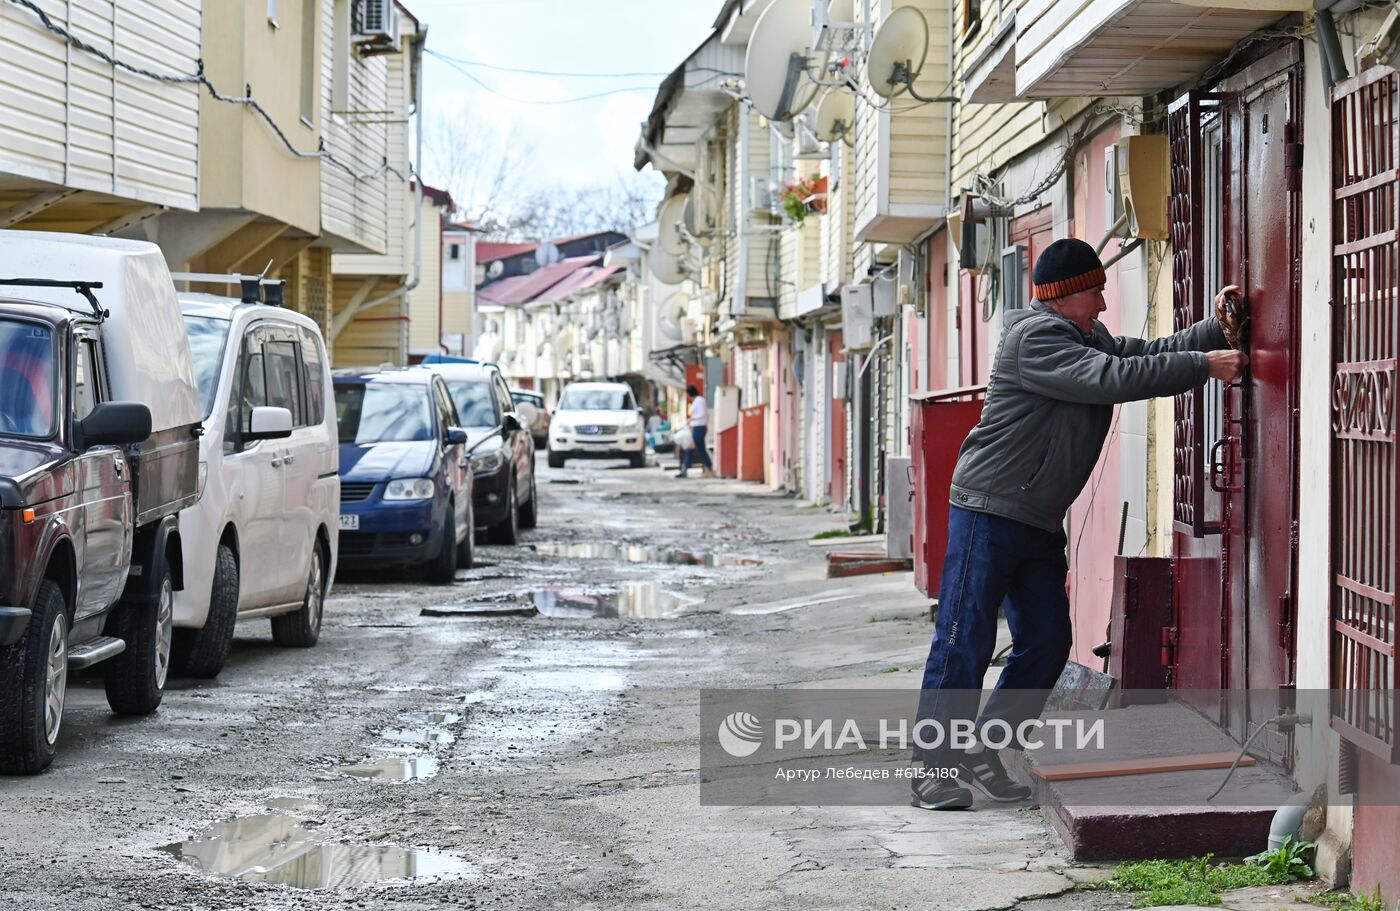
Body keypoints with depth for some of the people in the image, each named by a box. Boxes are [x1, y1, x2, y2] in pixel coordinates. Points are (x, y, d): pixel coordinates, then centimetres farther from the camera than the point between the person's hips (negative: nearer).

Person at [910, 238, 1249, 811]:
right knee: (965, 641, -8)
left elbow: (1147, 354, 11)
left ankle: (981, 748, 15)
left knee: (1047, 641, 6)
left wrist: (1217, 330, -3)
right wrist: (1204, 366, -24)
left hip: (1040, 523, 10)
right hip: (990, 511, -9)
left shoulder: (1089, 338, 16)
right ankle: (933, 769, -3)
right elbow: (1114, 378, -25)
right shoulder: (1035, 337, -16)